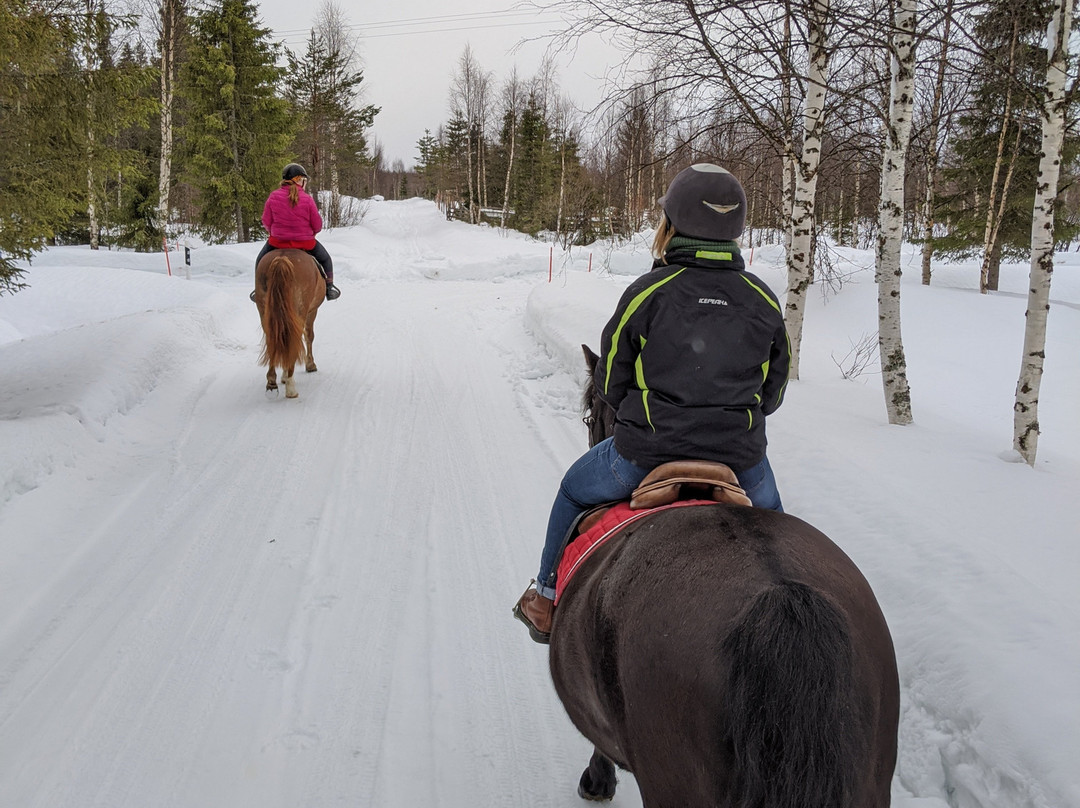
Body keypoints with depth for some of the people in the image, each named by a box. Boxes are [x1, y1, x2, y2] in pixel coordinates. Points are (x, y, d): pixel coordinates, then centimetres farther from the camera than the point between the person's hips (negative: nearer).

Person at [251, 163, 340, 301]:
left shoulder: (273, 197, -10)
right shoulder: (307, 199, -14)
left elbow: (266, 222, -3)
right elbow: (317, 225, -8)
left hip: (278, 241, 1)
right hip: (305, 242, -1)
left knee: (260, 261, 28)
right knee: (325, 259, 26)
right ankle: (329, 288, 25)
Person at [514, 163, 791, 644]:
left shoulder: (646, 293, -10)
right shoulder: (764, 301, 1)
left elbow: (610, 383, -3)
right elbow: (772, 392, 8)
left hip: (645, 454, -2)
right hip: (740, 459, 3)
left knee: (574, 491, 26)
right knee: (768, 512, 35)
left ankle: (548, 601, 38)